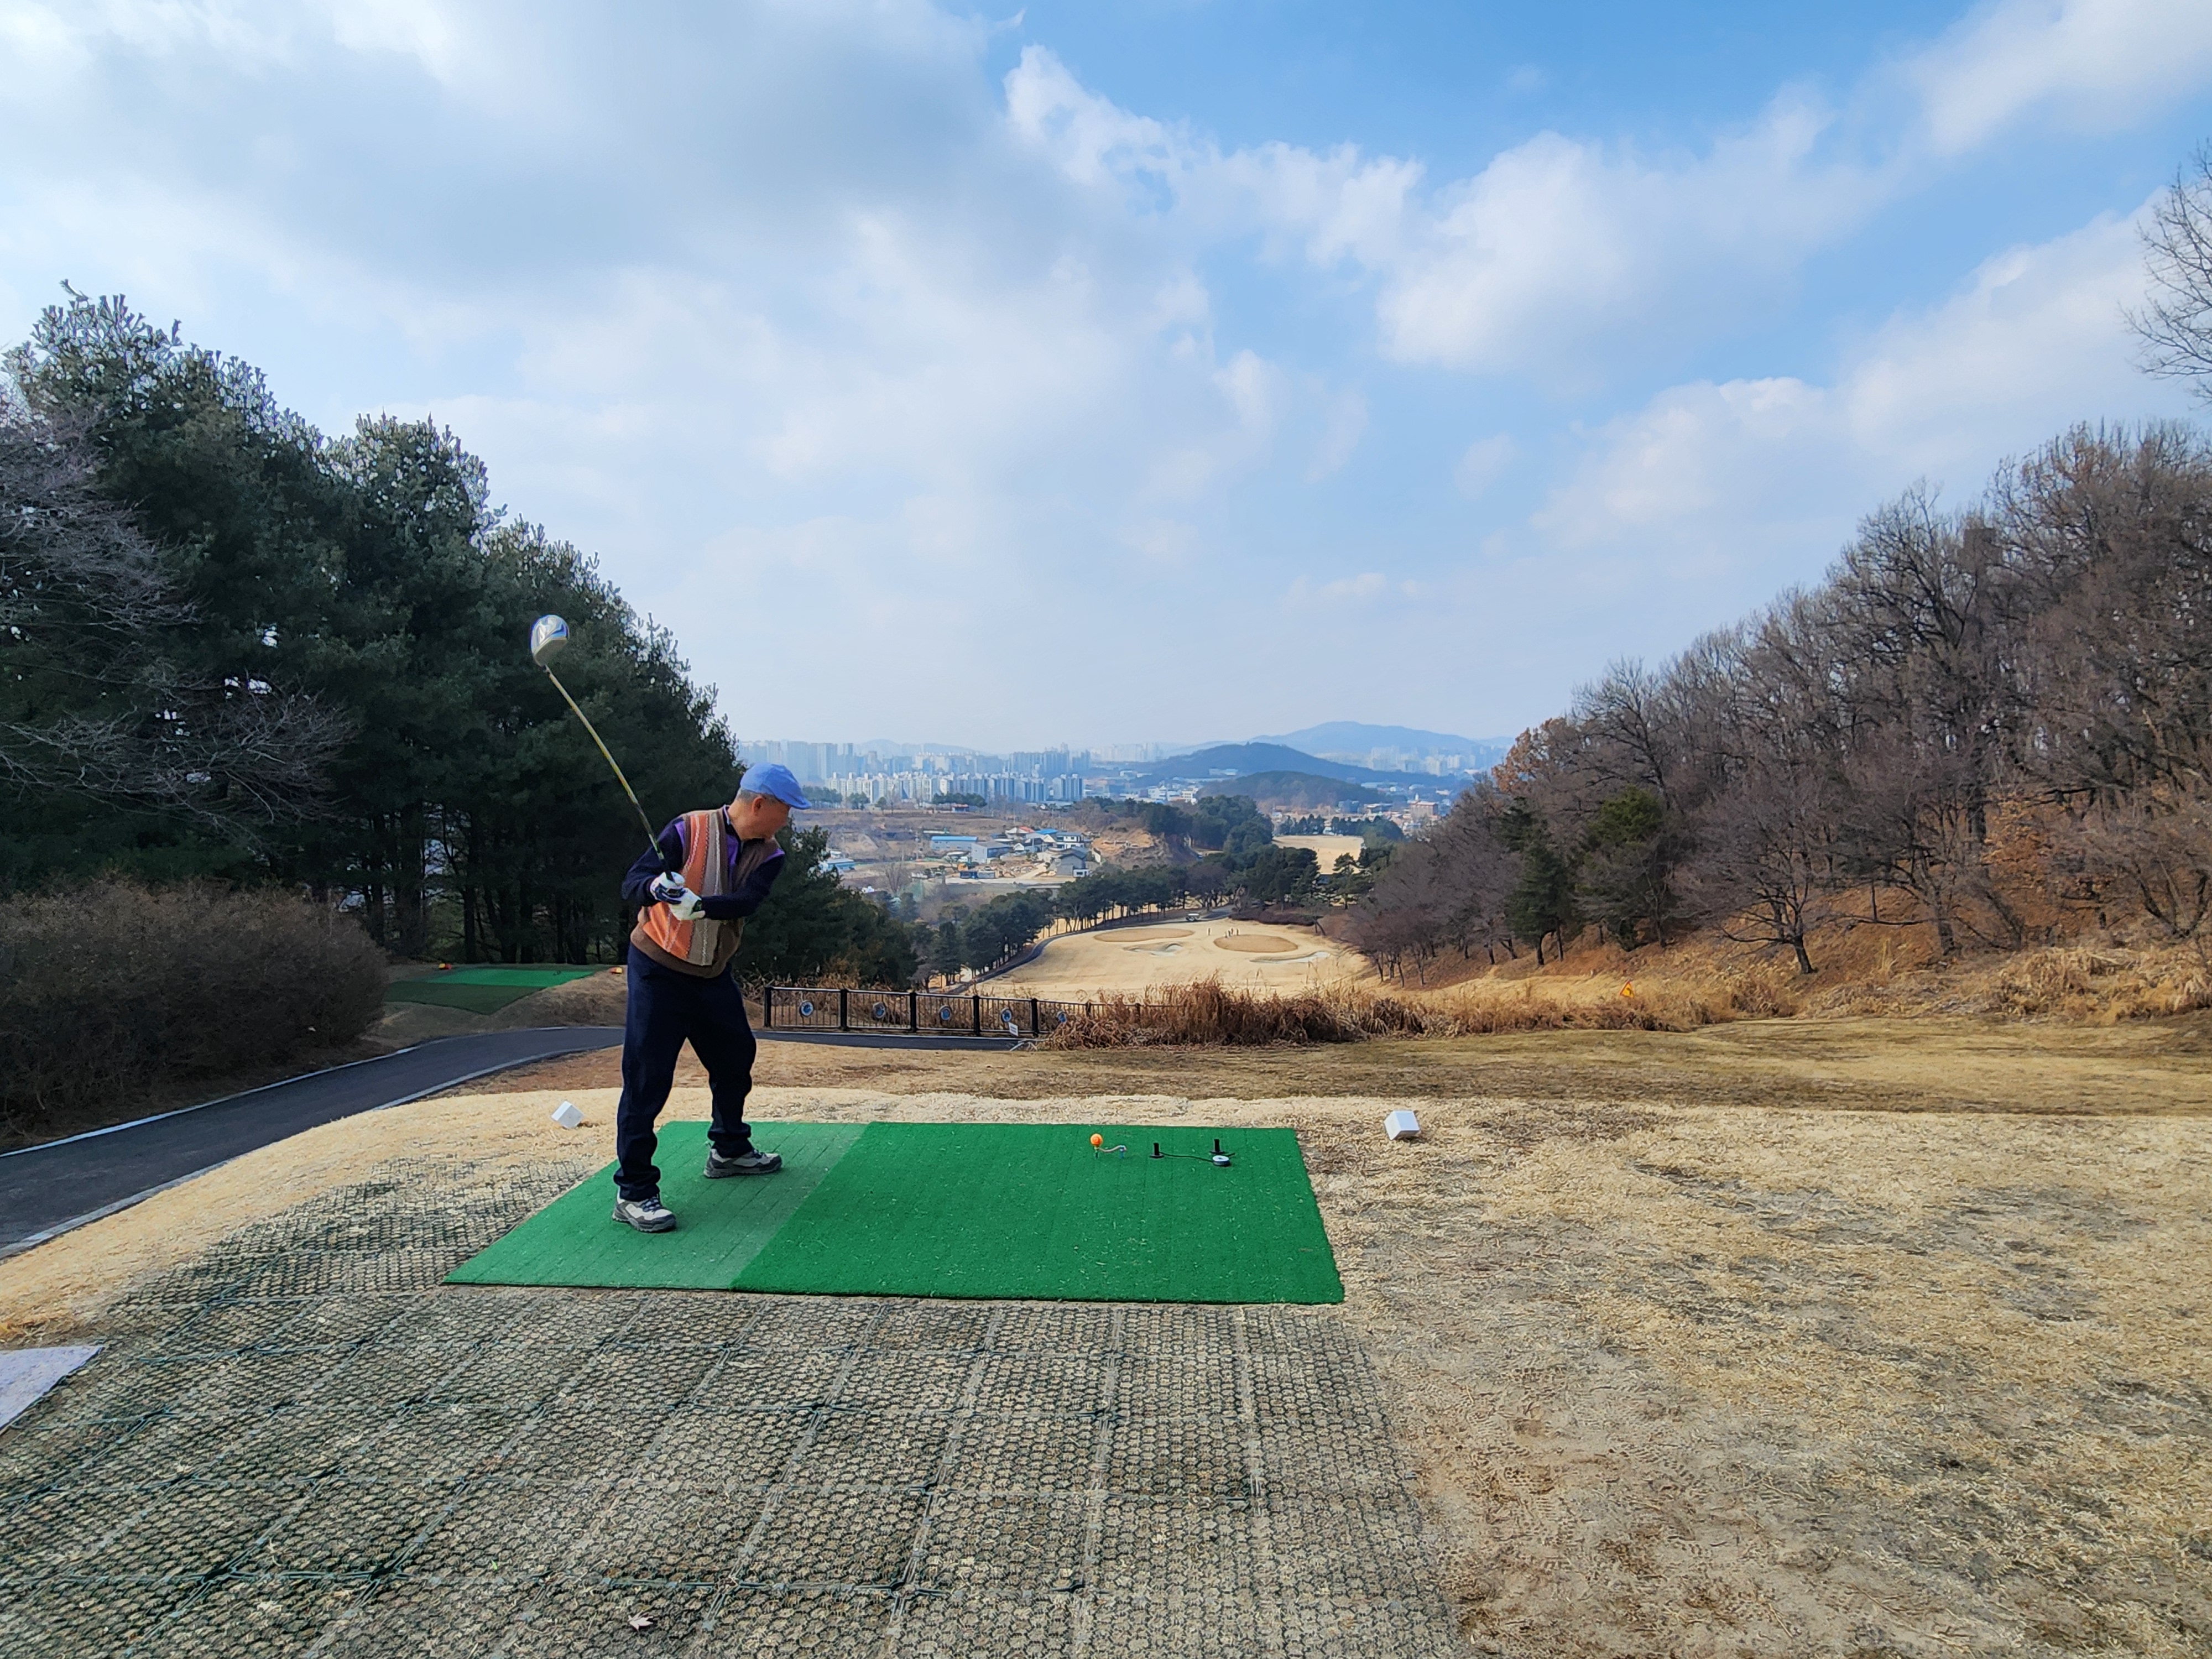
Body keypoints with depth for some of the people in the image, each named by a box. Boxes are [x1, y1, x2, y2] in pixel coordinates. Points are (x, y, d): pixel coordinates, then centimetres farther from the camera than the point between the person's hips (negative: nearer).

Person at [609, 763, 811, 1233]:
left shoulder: (768, 856, -1)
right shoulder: (689, 830, -15)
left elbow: (745, 901, -20)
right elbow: (631, 883, -20)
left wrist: (700, 905, -38)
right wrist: (656, 887, -42)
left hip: (713, 974, 6)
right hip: (658, 969, -6)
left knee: (735, 1059, 17)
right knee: (647, 1079, -7)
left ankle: (729, 1149, 39)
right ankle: (633, 1191, 2)